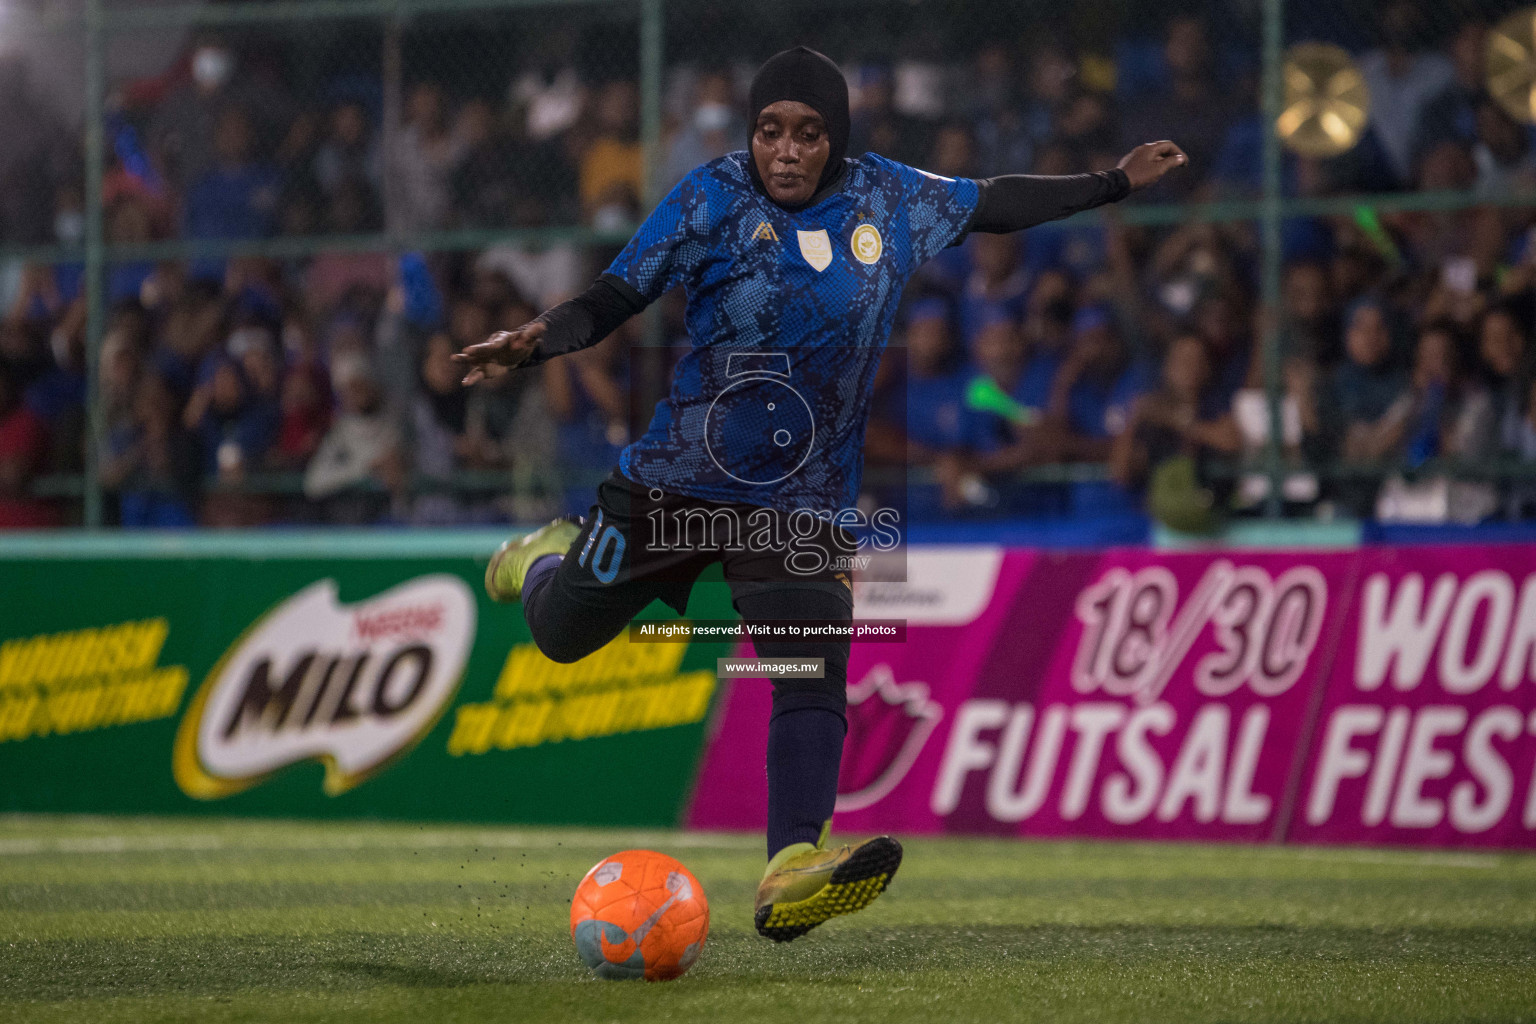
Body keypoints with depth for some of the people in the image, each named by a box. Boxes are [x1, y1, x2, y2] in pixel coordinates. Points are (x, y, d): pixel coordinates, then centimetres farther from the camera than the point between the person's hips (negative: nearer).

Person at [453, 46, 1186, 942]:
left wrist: (1116, 184, 20)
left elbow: (992, 205, 18)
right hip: (677, 481, -1)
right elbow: (615, 299, -10)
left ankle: (792, 872, -26)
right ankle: (549, 560, 48)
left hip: (806, 500, 1)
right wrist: (534, 343, -28)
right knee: (561, 631, 11)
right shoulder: (713, 198, -9)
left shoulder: (887, 199, 1)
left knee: (815, 675, -18)